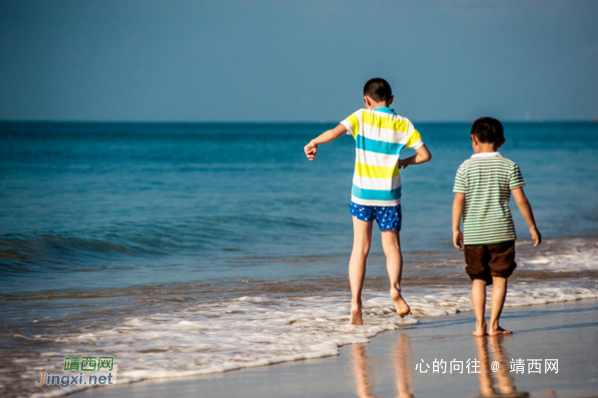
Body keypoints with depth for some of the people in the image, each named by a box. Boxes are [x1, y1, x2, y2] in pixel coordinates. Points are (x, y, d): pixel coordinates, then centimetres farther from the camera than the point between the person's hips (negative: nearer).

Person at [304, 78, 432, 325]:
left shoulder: (361, 117, -4)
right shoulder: (403, 125, 1)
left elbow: (336, 131, -19)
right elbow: (425, 154, -1)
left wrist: (314, 142, -5)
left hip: (362, 193, 0)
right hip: (389, 195, 0)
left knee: (360, 249, 6)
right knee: (392, 246, 10)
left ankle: (355, 302, -5)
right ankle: (395, 287, -18)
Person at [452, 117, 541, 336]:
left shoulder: (465, 167, -1)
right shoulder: (509, 166, -1)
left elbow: (459, 200, -5)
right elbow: (520, 199, -4)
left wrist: (456, 229, 1)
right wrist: (533, 227, 3)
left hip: (473, 234, 1)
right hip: (502, 232, -1)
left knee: (478, 280, 9)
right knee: (499, 279, 4)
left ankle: (479, 325, 5)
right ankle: (494, 325, 1)